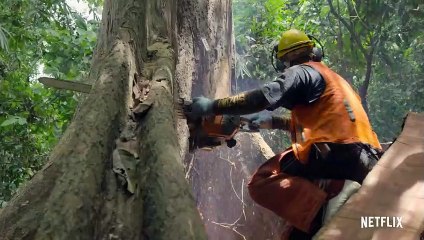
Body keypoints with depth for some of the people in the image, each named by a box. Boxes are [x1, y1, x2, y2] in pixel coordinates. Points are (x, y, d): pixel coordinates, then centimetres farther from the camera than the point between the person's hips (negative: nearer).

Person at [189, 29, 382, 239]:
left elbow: (262, 98, -11)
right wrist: (274, 122, 37)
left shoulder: (301, 71, 4)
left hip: (335, 154, -9)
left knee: (262, 181, -9)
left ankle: (321, 204, -27)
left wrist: (211, 106, -4)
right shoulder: (331, 76, 30)